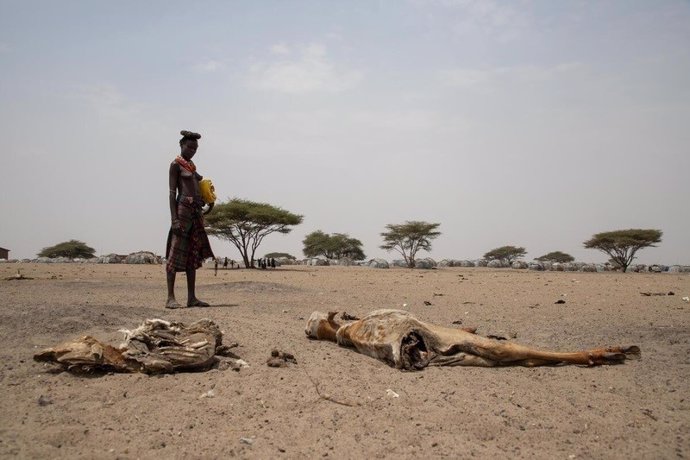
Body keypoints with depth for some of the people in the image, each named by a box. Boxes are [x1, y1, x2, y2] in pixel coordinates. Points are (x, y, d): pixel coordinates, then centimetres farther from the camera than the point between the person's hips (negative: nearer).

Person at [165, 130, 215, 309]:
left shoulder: (191, 165, 20)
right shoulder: (176, 164, -3)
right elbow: (172, 192, -10)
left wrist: (203, 211, 13)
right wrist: (174, 218, -19)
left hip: (196, 210, 8)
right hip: (183, 208, -8)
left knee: (193, 254, 7)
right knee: (176, 253, -9)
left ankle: (191, 297, 10)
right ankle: (170, 298, -7)